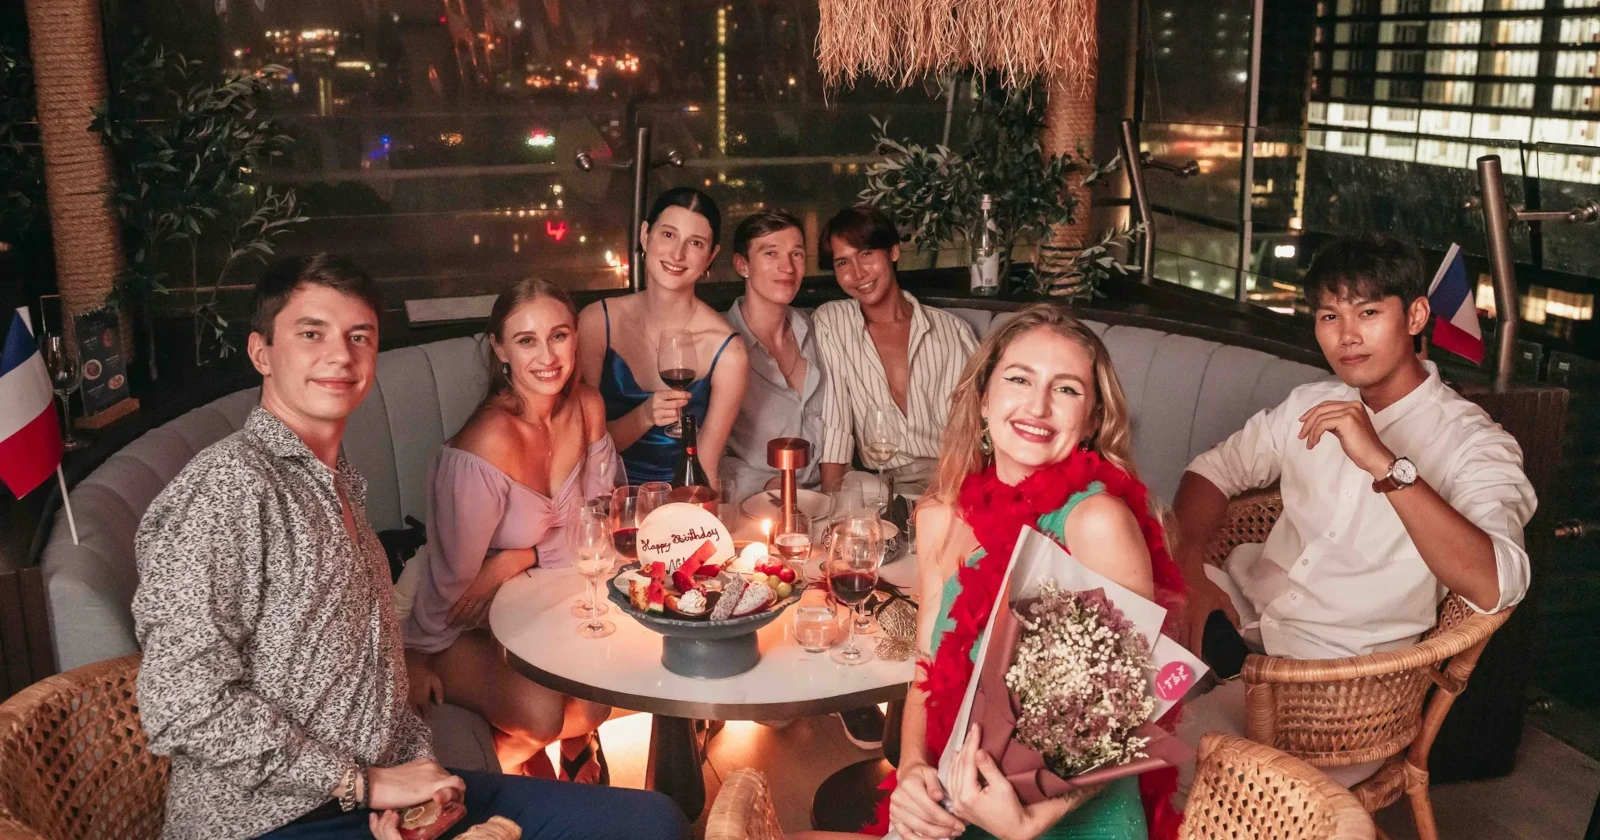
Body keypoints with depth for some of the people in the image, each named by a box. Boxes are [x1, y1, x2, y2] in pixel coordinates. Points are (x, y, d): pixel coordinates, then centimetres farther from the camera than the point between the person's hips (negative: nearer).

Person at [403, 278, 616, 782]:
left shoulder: (587, 409, -7)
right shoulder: (488, 443, -28)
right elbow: (454, 579, -20)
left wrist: (518, 559, -17)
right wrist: (417, 661, -11)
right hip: (462, 626, -6)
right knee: (540, 712, -29)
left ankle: (578, 740, 20)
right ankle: (511, 755, 9)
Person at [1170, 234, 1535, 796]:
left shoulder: (1473, 443, -7)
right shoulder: (1309, 404, 13)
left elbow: (1494, 588, -24)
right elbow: (1214, 471, 14)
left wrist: (1384, 463, -33)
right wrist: (1190, 575, -6)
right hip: (1247, 607, 6)